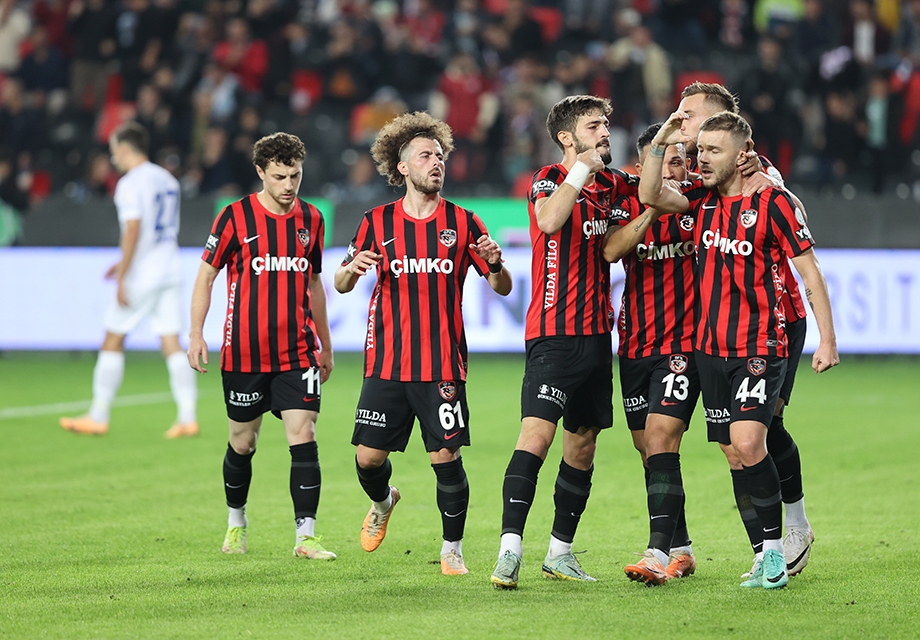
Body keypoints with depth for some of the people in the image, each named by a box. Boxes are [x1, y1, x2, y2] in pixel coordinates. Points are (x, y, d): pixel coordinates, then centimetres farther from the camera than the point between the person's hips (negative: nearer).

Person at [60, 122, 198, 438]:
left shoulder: (130, 184, -11)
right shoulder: (167, 179, 15)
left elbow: (133, 232, -19)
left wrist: (122, 278, -16)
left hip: (141, 278, -7)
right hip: (169, 273, 7)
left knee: (112, 341, 3)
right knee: (172, 344, 3)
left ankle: (98, 416, 7)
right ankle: (188, 417, -5)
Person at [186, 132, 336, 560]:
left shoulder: (311, 219, 7)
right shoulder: (235, 217, -5)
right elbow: (206, 275, 0)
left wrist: (325, 345, 21)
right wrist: (196, 334, -9)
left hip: (297, 353, 2)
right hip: (245, 353, -2)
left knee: (303, 437, -10)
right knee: (242, 442, 9)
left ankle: (306, 536, -11)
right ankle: (236, 521, 32)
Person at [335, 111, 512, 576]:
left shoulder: (462, 222, 4)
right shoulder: (377, 222, 6)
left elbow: (503, 288, 5)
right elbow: (341, 285, 12)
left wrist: (494, 264, -18)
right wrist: (354, 268, -12)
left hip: (443, 366, -1)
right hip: (386, 363, 1)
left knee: (446, 458, -7)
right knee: (368, 457, -1)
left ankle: (452, 548, 11)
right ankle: (383, 502, 34)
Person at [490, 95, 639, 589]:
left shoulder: (611, 184, 14)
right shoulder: (549, 179, -5)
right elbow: (549, 220, -25)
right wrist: (581, 170, -20)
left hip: (596, 334, 7)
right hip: (553, 334, -7)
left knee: (582, 445, 10)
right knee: (536, 435, -19)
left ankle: (560, 552, 21)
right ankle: (510, 551, -23)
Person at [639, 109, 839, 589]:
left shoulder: (773, 203, -8)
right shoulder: (704, 200, 9)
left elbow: (810, 271, -6)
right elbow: (650, 196, -1)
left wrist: (827, 340, -11)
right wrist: (661, 143, -11)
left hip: (760, 348, -6)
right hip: (711, 348, 6)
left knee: (748, 443, -20)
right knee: (735, 452, 5)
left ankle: (775, 548, -9)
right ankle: (768, 556, 12)